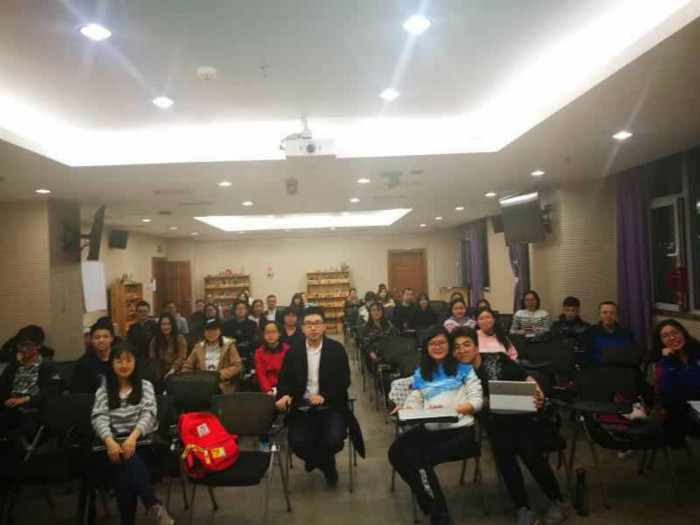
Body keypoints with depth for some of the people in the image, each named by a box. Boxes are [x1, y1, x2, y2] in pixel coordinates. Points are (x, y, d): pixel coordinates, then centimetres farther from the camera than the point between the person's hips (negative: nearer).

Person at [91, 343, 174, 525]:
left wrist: (133, 437, -23)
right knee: (126, 461, -34)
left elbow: (149, 414, -3)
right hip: (116, 444, 0)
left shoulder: (145, 385, 11)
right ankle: (155, 505, -41)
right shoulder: (103, 391, 13)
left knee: (125, 470, -31)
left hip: (142, 442, 0)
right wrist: (110, 441, -23)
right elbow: (99, 418, -2)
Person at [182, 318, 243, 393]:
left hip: (223, 389, -3)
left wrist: (220, 375, -15)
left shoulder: (228, 345, 0)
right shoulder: (199, 346, 10)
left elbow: (237, 366, -5)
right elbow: (187, 366, 17)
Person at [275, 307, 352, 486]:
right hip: (302, 409, 2)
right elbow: (284, 381, 5)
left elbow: (344, 381, -5)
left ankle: (317, 460, 14)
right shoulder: (293, 352, 5)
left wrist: (324, 397, -20)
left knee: (333, 441, -26)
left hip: (331, 407, -1)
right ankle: (326, 465, 14)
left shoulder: (337, 349, -2)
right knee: (298, 444, -23)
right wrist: (284, 396, -18)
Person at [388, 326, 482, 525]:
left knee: (423, 459, -29)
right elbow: (414, 402, 14)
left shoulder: (463, 368, 8)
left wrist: (451, 409, -16)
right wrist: (405, 410, -10)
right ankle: (432, 504, -2)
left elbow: (477, 401, 0)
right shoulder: (420, 374, 22)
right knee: (397, 452, -23)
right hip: (430, 429, 5)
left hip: (460, 430, -4)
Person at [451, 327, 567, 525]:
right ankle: (524, 509, -13)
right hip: (498, 422, 2)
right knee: (502, 449, -26)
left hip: (524, 414, -2)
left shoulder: (497, 359, -8)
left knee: (527, 449, -24)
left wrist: (538, 394, -29)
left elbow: (527, 379, -10)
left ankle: (556, 502, 0)